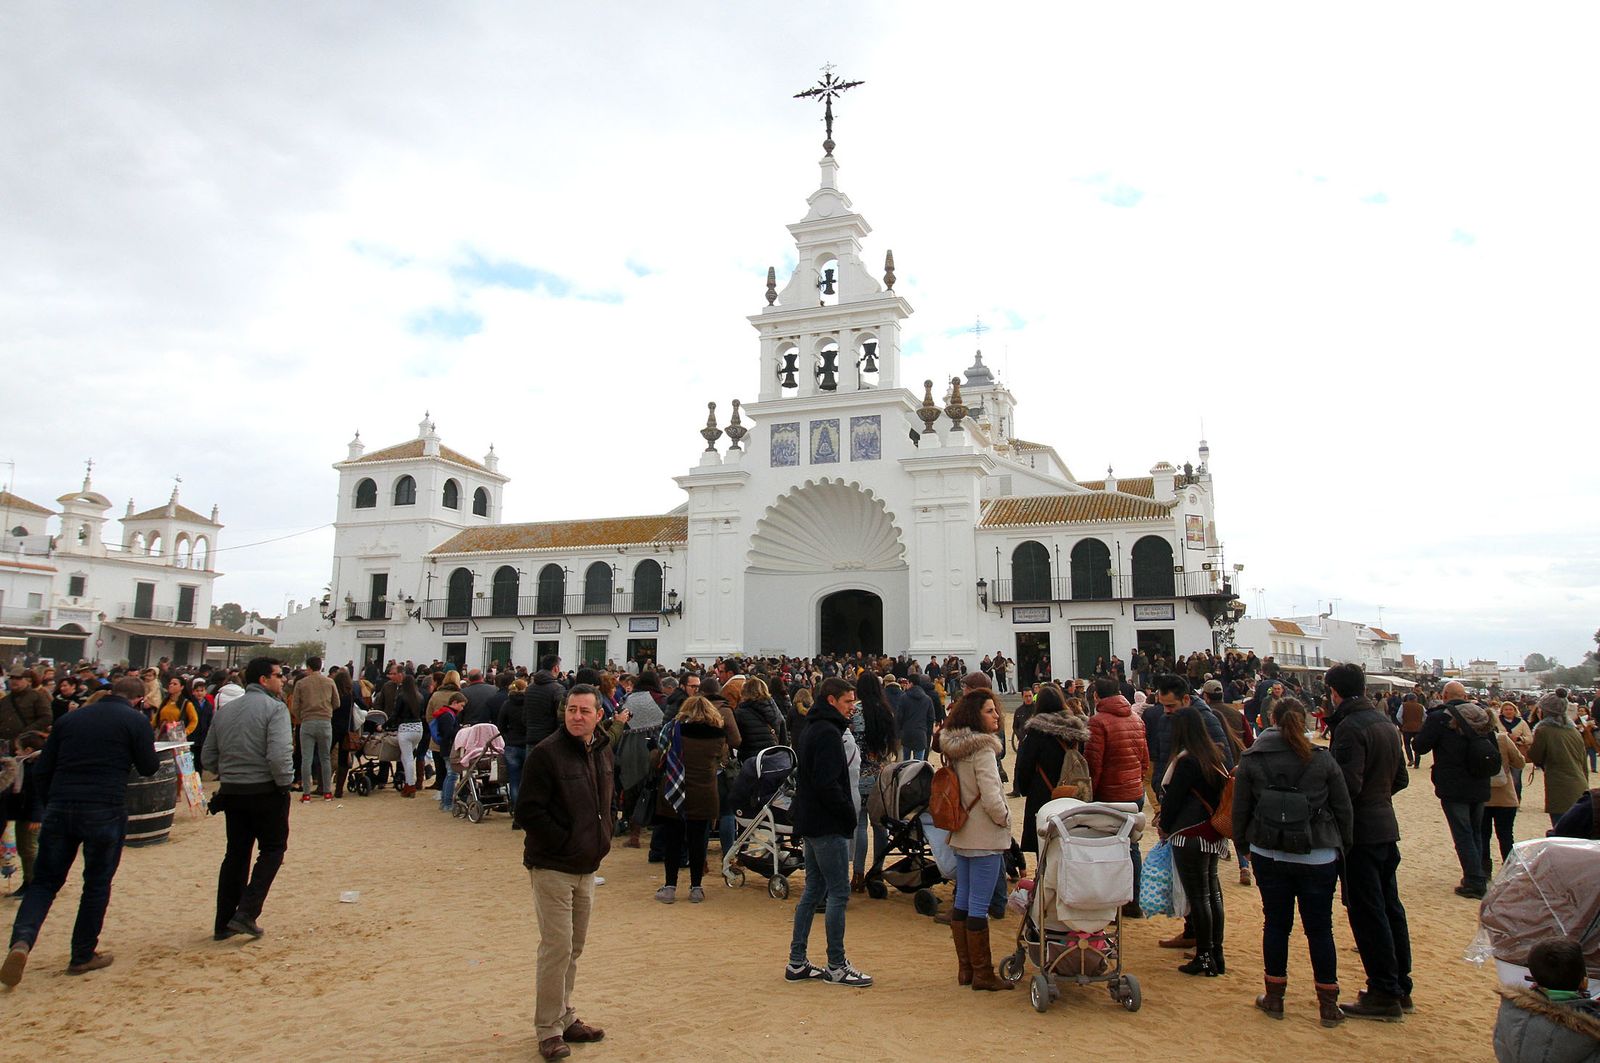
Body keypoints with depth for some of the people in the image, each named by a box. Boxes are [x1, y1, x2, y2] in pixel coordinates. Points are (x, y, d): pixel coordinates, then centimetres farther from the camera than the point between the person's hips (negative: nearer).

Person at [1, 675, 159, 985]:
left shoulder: (70, 718, 13)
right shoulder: (135, 720, -2)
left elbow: (41, 770, 14)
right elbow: (149, 767, 3)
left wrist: (52, 804, 22)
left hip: (59, 808, 4)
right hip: (106, 811, -4)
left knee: (45, 880, 13)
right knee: (97, 884, 10)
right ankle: (83, 956, 18)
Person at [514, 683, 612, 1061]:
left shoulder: (602, 750, 5)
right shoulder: (546, 753, -17)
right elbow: (528, 811, -18)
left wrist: (601, 839, 8)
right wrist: (565, 842, -16)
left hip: (586, 866, 7)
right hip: (552, 866, -7)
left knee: (574, 947, 17)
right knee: (557, 947, -2)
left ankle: (565, 1018, 31)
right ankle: (549, 1029, 13)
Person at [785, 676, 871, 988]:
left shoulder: (811, 729, 14)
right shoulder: (828, 732, -17)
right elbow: (828, 783, -24)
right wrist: (849, 813, -12)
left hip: (810, 823, 10)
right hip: (828, 825, -10)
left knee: (813, 890, 15)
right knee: (839, 893, -1)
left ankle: (797, 963, 20)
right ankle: (836, 967, 7)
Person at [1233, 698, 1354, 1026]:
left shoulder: (1251, 759, -5)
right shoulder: (1322, 759, -5)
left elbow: (1240, 809, -1)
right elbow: (1344, 809, 2)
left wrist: (1242, 842, 14)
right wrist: (1343, 845, 15)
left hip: (1270, 855, 0)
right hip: (1319, 857, 0)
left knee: (1276, 924, 10)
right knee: (1319, 929, 9)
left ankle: (1274, 997, 19)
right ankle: (1328, 1004, 17)